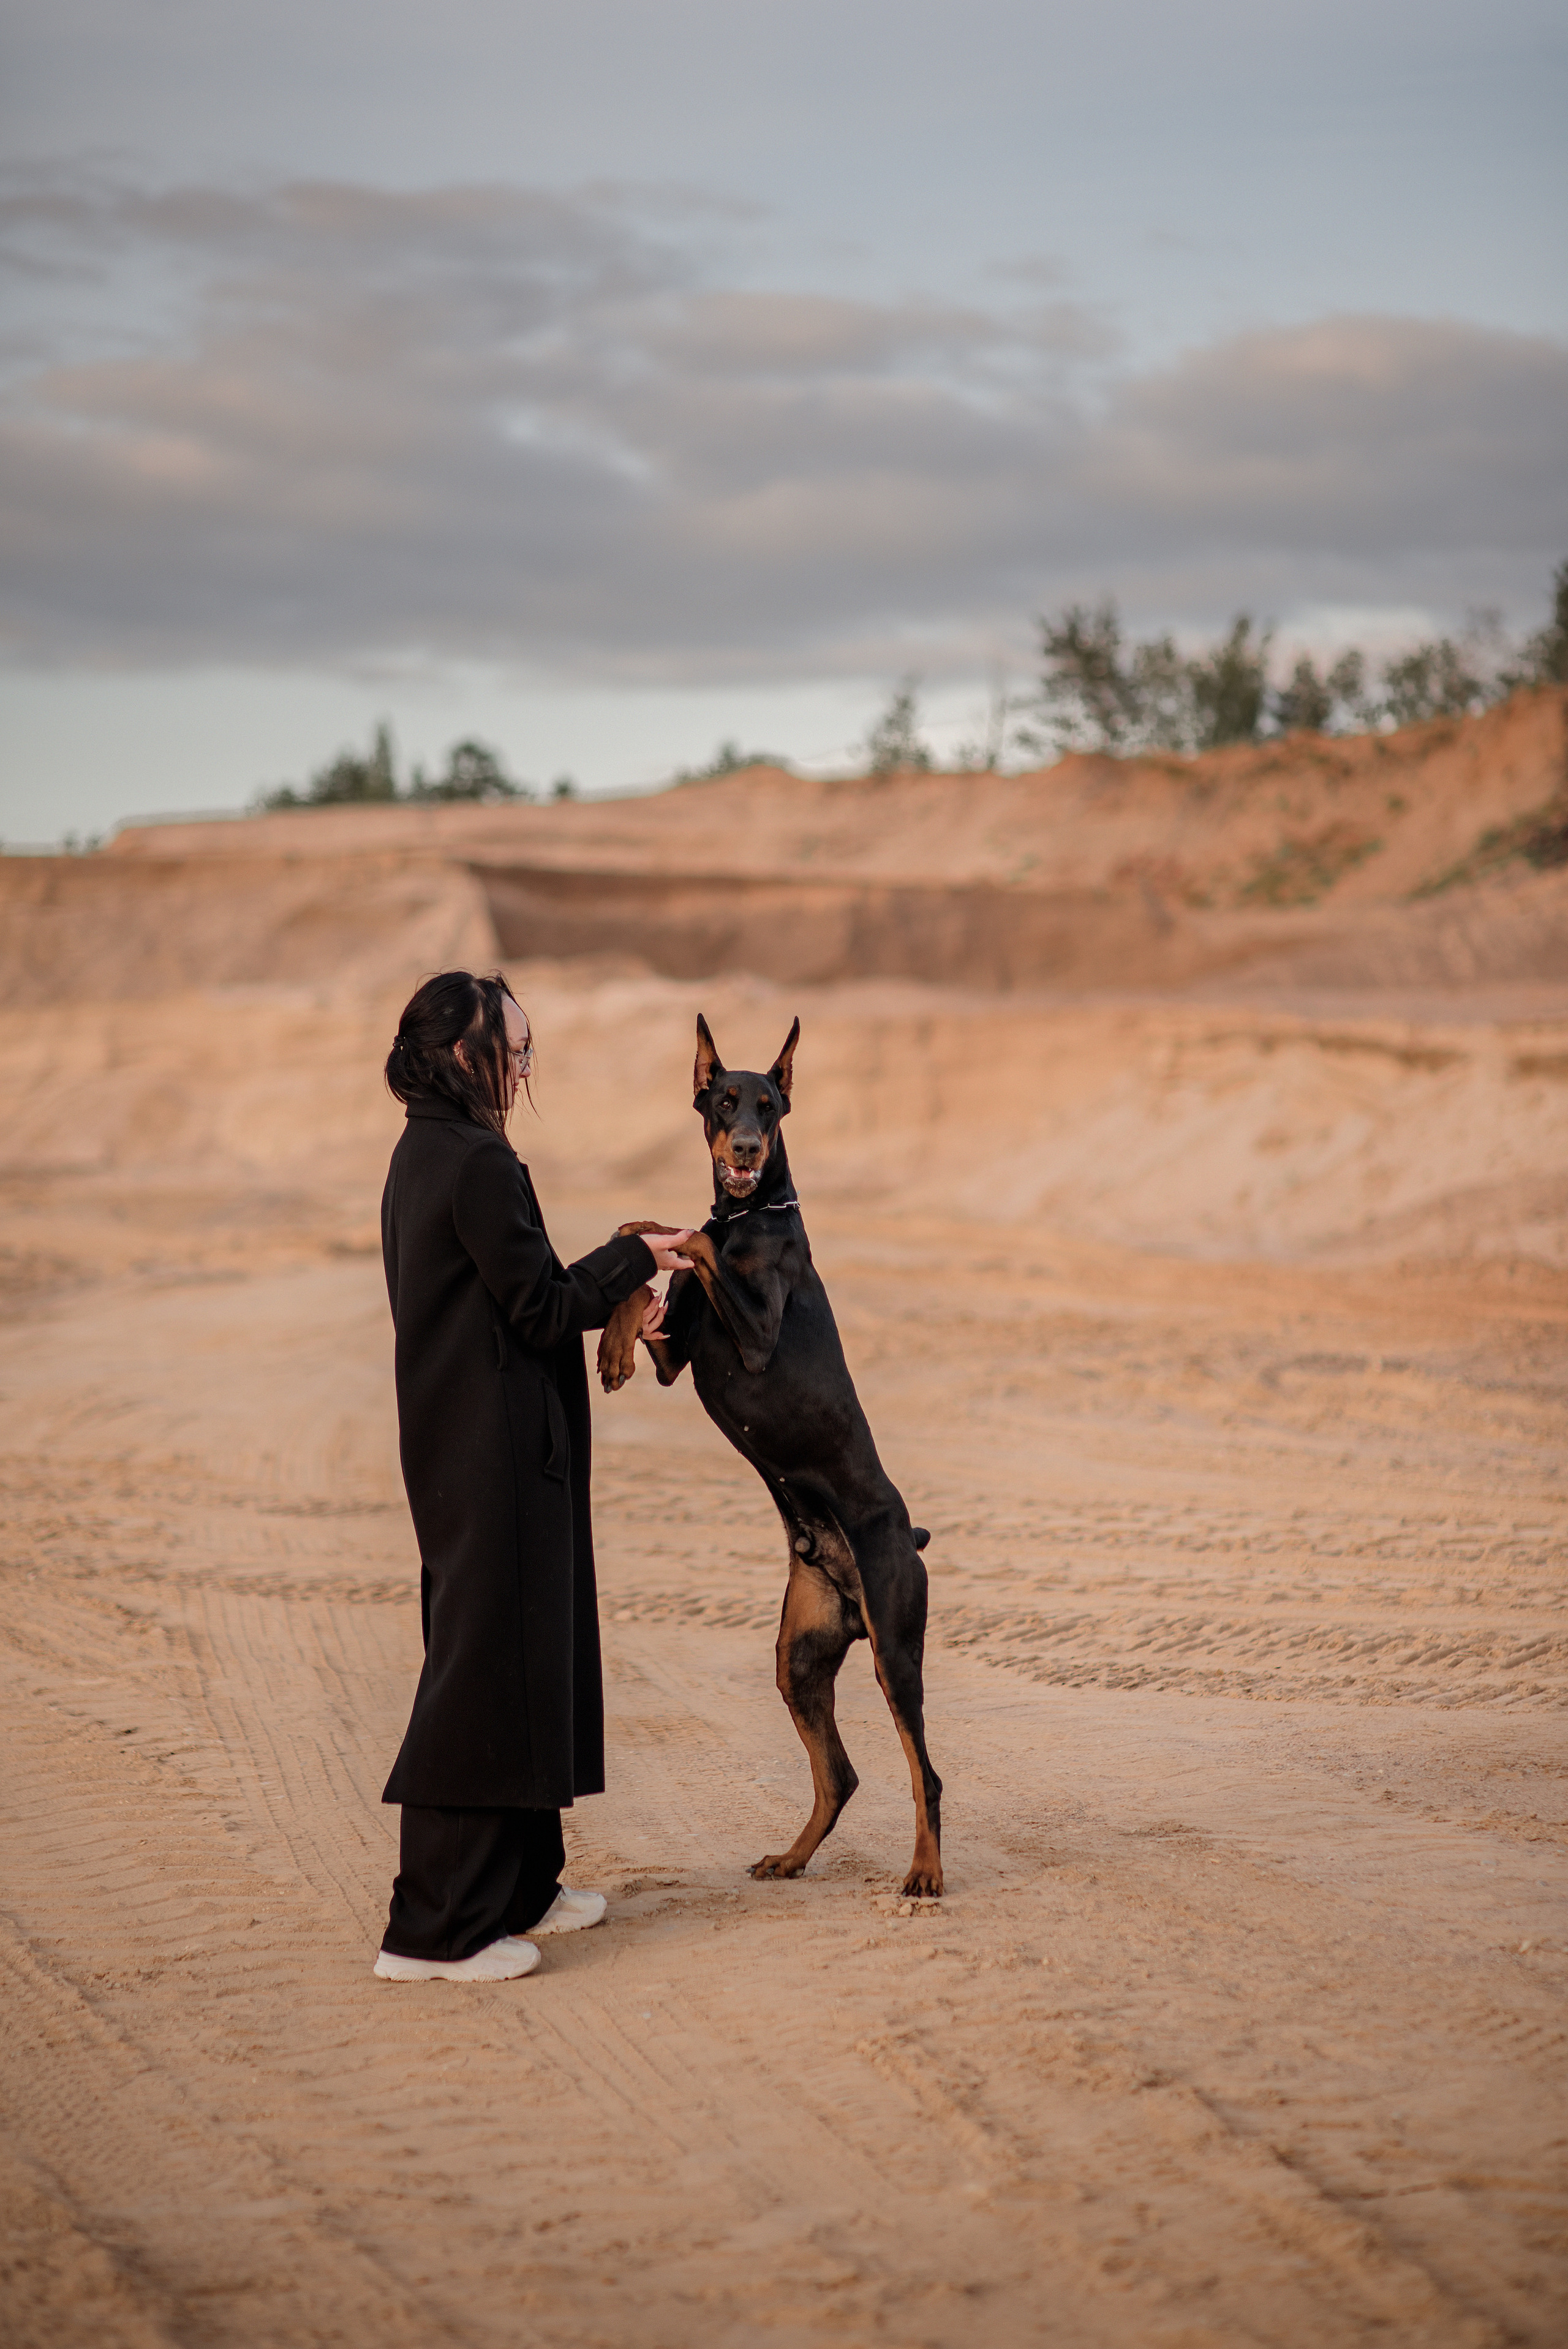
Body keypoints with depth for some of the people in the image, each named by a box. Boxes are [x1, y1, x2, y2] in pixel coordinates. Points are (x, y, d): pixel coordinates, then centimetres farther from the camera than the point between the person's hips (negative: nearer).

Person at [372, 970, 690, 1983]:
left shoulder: (425, 1156, 13)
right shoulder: (478, 1165, -19)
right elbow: (542, 1307, -16)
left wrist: (609, 1304, 15)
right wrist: (637, 1259, -2)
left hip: (458, 1444, 10)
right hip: (497, 1456, -10)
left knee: (525, 1659, 18)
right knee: (487, 1667, -6)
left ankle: (517, 1887, 29)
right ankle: (434, 1930, -2)